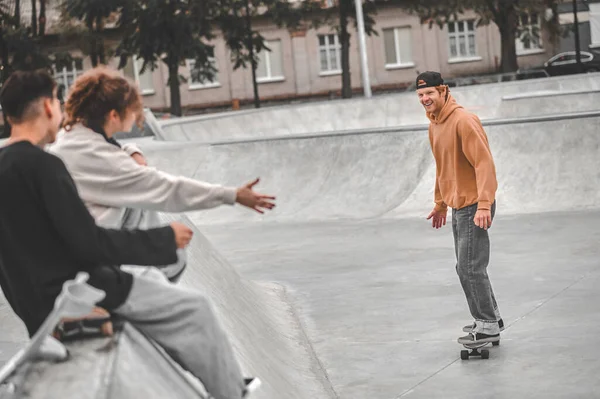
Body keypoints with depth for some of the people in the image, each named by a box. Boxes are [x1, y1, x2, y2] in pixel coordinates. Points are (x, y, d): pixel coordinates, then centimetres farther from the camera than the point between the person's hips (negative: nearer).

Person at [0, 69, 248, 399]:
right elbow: (89, 243, -23)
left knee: (152, 281, 26)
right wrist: (165, 239, -13)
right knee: (194, 310, -1)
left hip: (36, 295, 10)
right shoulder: (40, 164, -22)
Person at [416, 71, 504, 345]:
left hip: (474, 207, -9)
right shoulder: (434, 125, 12)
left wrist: (484, 205, -28)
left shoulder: (463, 121, -17)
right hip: (457, 206, 9)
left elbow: (484, 163, -22)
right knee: (466, 268, 14)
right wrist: (440, 204, 22)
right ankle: (489, 318, 25)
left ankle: (488, 326, 0)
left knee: (470, 268, -8)